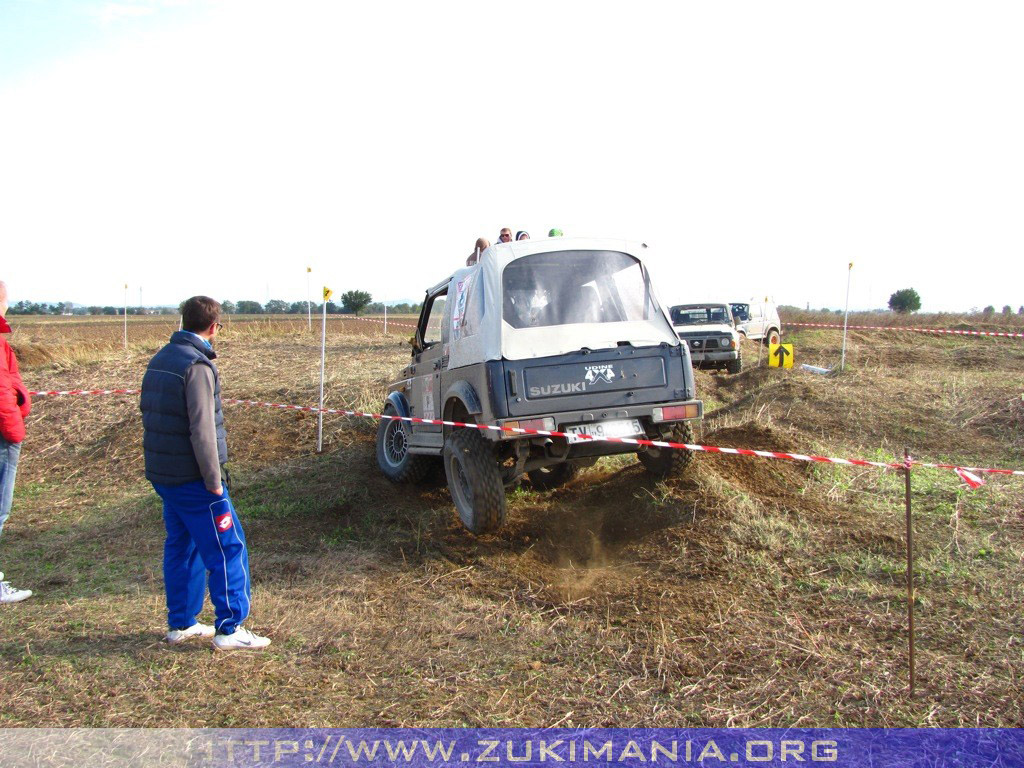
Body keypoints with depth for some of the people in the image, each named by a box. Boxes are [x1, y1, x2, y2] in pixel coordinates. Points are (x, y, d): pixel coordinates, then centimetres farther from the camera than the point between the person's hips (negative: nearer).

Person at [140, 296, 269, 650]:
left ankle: (180, 624, 25)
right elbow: (202, 430, -23)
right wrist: (214, 481, -17)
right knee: (227, 548, -1)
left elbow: (147, 412, 18)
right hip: (192, 478, -9)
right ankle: (229, 629, 3)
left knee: (181, 545, 17)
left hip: (163, 474, 9)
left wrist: (161, 461, 20)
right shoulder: (197, 365, -18)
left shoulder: (160, 359, 10)